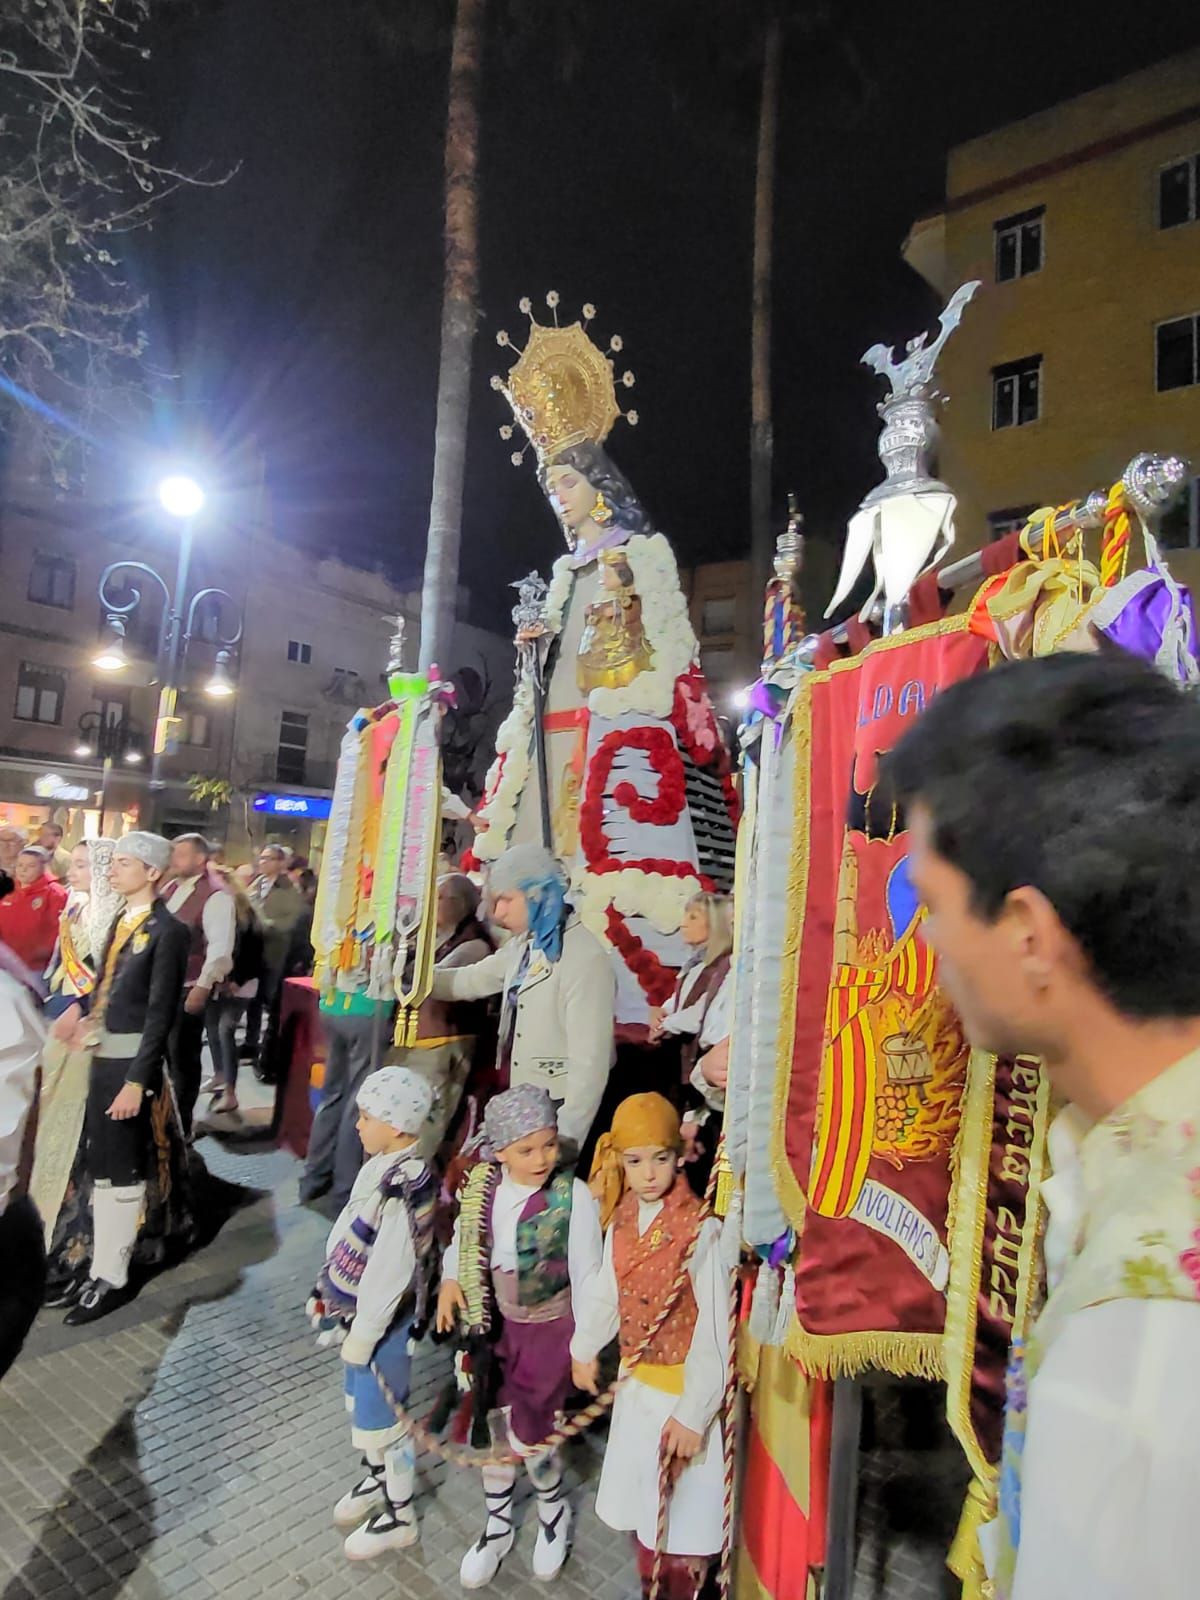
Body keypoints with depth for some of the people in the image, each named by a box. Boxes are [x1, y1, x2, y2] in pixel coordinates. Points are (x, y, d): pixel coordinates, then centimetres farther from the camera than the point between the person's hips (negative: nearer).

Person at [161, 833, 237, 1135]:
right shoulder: (171, 888, 10)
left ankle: (180, 1124, 19)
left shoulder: (216, 895, -16)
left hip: (189, 988, -8)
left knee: (183, 1055, 4)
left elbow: (220, 947, -21)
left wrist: (202, 988, -22)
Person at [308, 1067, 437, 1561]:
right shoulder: (383, 1165, -5)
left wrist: (363, 1335, -18)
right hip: (360, 1308, 9)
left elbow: (390, 1274, -28)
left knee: (380, 1414, 10)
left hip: (383, 1319, -9)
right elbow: (353, 1237, 8)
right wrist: (328, 1291, 16)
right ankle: (378, 1478, 52)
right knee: (360, 1402, 27)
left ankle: (400, 1517, 34)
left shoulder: (403, 1191, -33)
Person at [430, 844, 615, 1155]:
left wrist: (566, 1138, -23)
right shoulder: (524, 945, 6)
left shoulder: (585, 957, -21)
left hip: (556, 1109, -8)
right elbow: (470, 980, 21)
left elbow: (590, 1060, -23)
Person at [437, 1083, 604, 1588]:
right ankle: (498, 1526, 47)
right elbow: (464, 1235, 6)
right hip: (494, 1322, 4)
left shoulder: (573, 1196, -27)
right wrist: (450, 1279, -9)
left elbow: (587, 1276, -18)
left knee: (528, 1436, 6)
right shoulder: (482, 1185, -14)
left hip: (549, 1328, -4)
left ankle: (555, 1512, 42)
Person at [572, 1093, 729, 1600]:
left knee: (683, 1519, 7)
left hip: (685, 1388, -6)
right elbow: (604, 1293, 11)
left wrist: (694, 1413, -17)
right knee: (640, 1506, 23)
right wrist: (584, 1349, 22)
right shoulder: (621, 1221, -4)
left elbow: (714, 1329, -21)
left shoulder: (701, 1230, -25)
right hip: (637, 1382, 6)